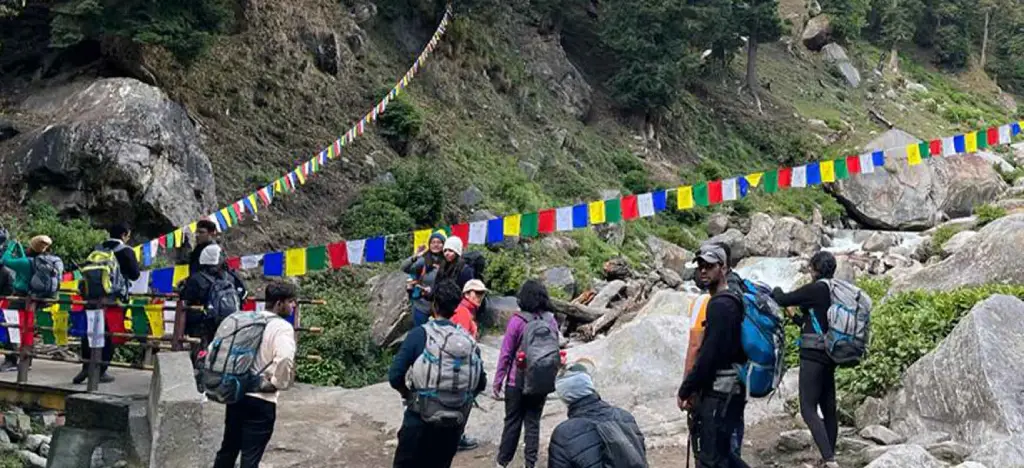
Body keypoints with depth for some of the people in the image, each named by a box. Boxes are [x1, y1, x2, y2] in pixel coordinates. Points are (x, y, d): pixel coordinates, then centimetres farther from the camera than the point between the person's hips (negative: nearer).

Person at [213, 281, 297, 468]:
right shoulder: (283, 327, -12)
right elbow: (284, 359, -30)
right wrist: (278, 383, -13)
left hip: (235, 393, 7)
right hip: (261, 400, -7)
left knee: (228, 448, 19)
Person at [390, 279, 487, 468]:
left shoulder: (419, 334, -9)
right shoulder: (468, 340, 0)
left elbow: (394, 376, -12)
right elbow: (481, 383, 2)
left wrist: (408, 394, 8)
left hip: (419, 419, -3)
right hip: (452, 425, 3)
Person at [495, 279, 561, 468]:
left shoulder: (518, 320, -11)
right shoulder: (551, 321, -1)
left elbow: (506, 353, -8)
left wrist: (498, 381, -2)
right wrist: (551, 378, 14)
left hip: (517, 381, -3)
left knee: (512, 422, 8)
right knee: (533, 423, 11)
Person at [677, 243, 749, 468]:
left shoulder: (721, 305, -16)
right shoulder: (731, 301, 16)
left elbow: (710, 354, -21)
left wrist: (685, 391, -13)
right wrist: (696, 390, 15)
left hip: (719, 393, -10)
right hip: (731, 390, 10)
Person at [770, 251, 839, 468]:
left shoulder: (816, 289, -13)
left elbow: (783, 300, -6)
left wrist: (777, 291, 15)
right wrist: (796, 318, 32)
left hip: (813, 355, -9)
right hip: (830, 355, 9)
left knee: (808, 410, -9)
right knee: (829, 408, 12)